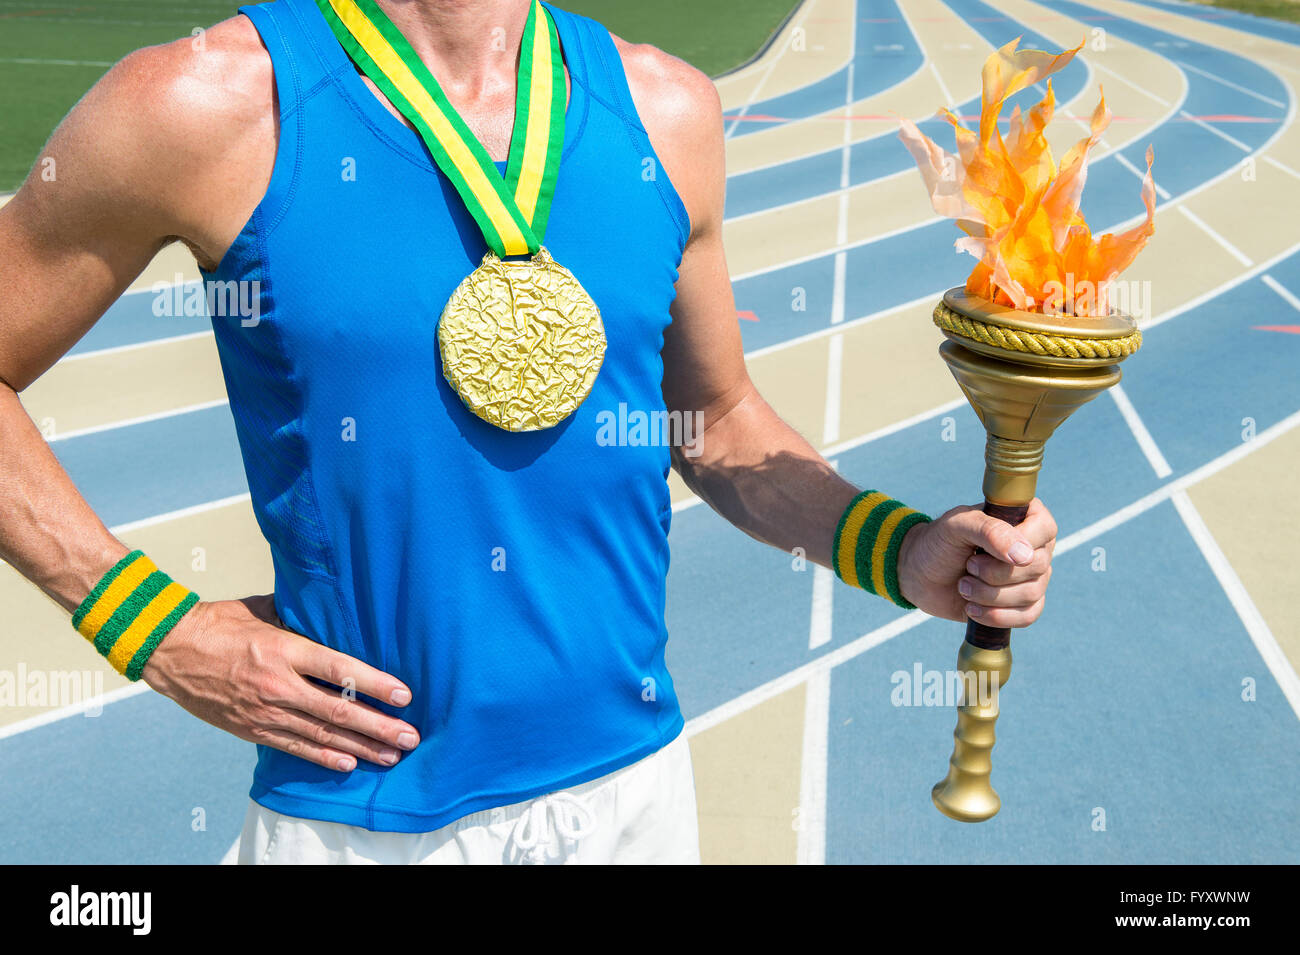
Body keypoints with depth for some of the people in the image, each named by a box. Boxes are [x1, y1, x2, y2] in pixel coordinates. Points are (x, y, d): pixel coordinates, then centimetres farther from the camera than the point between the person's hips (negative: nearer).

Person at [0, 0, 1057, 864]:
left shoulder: (665, 112, -1)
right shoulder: (208, 106, -13)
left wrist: (901, 552, -6)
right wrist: (155, 629, -11)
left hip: (632, 775, 4)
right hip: (359, 810, -3)